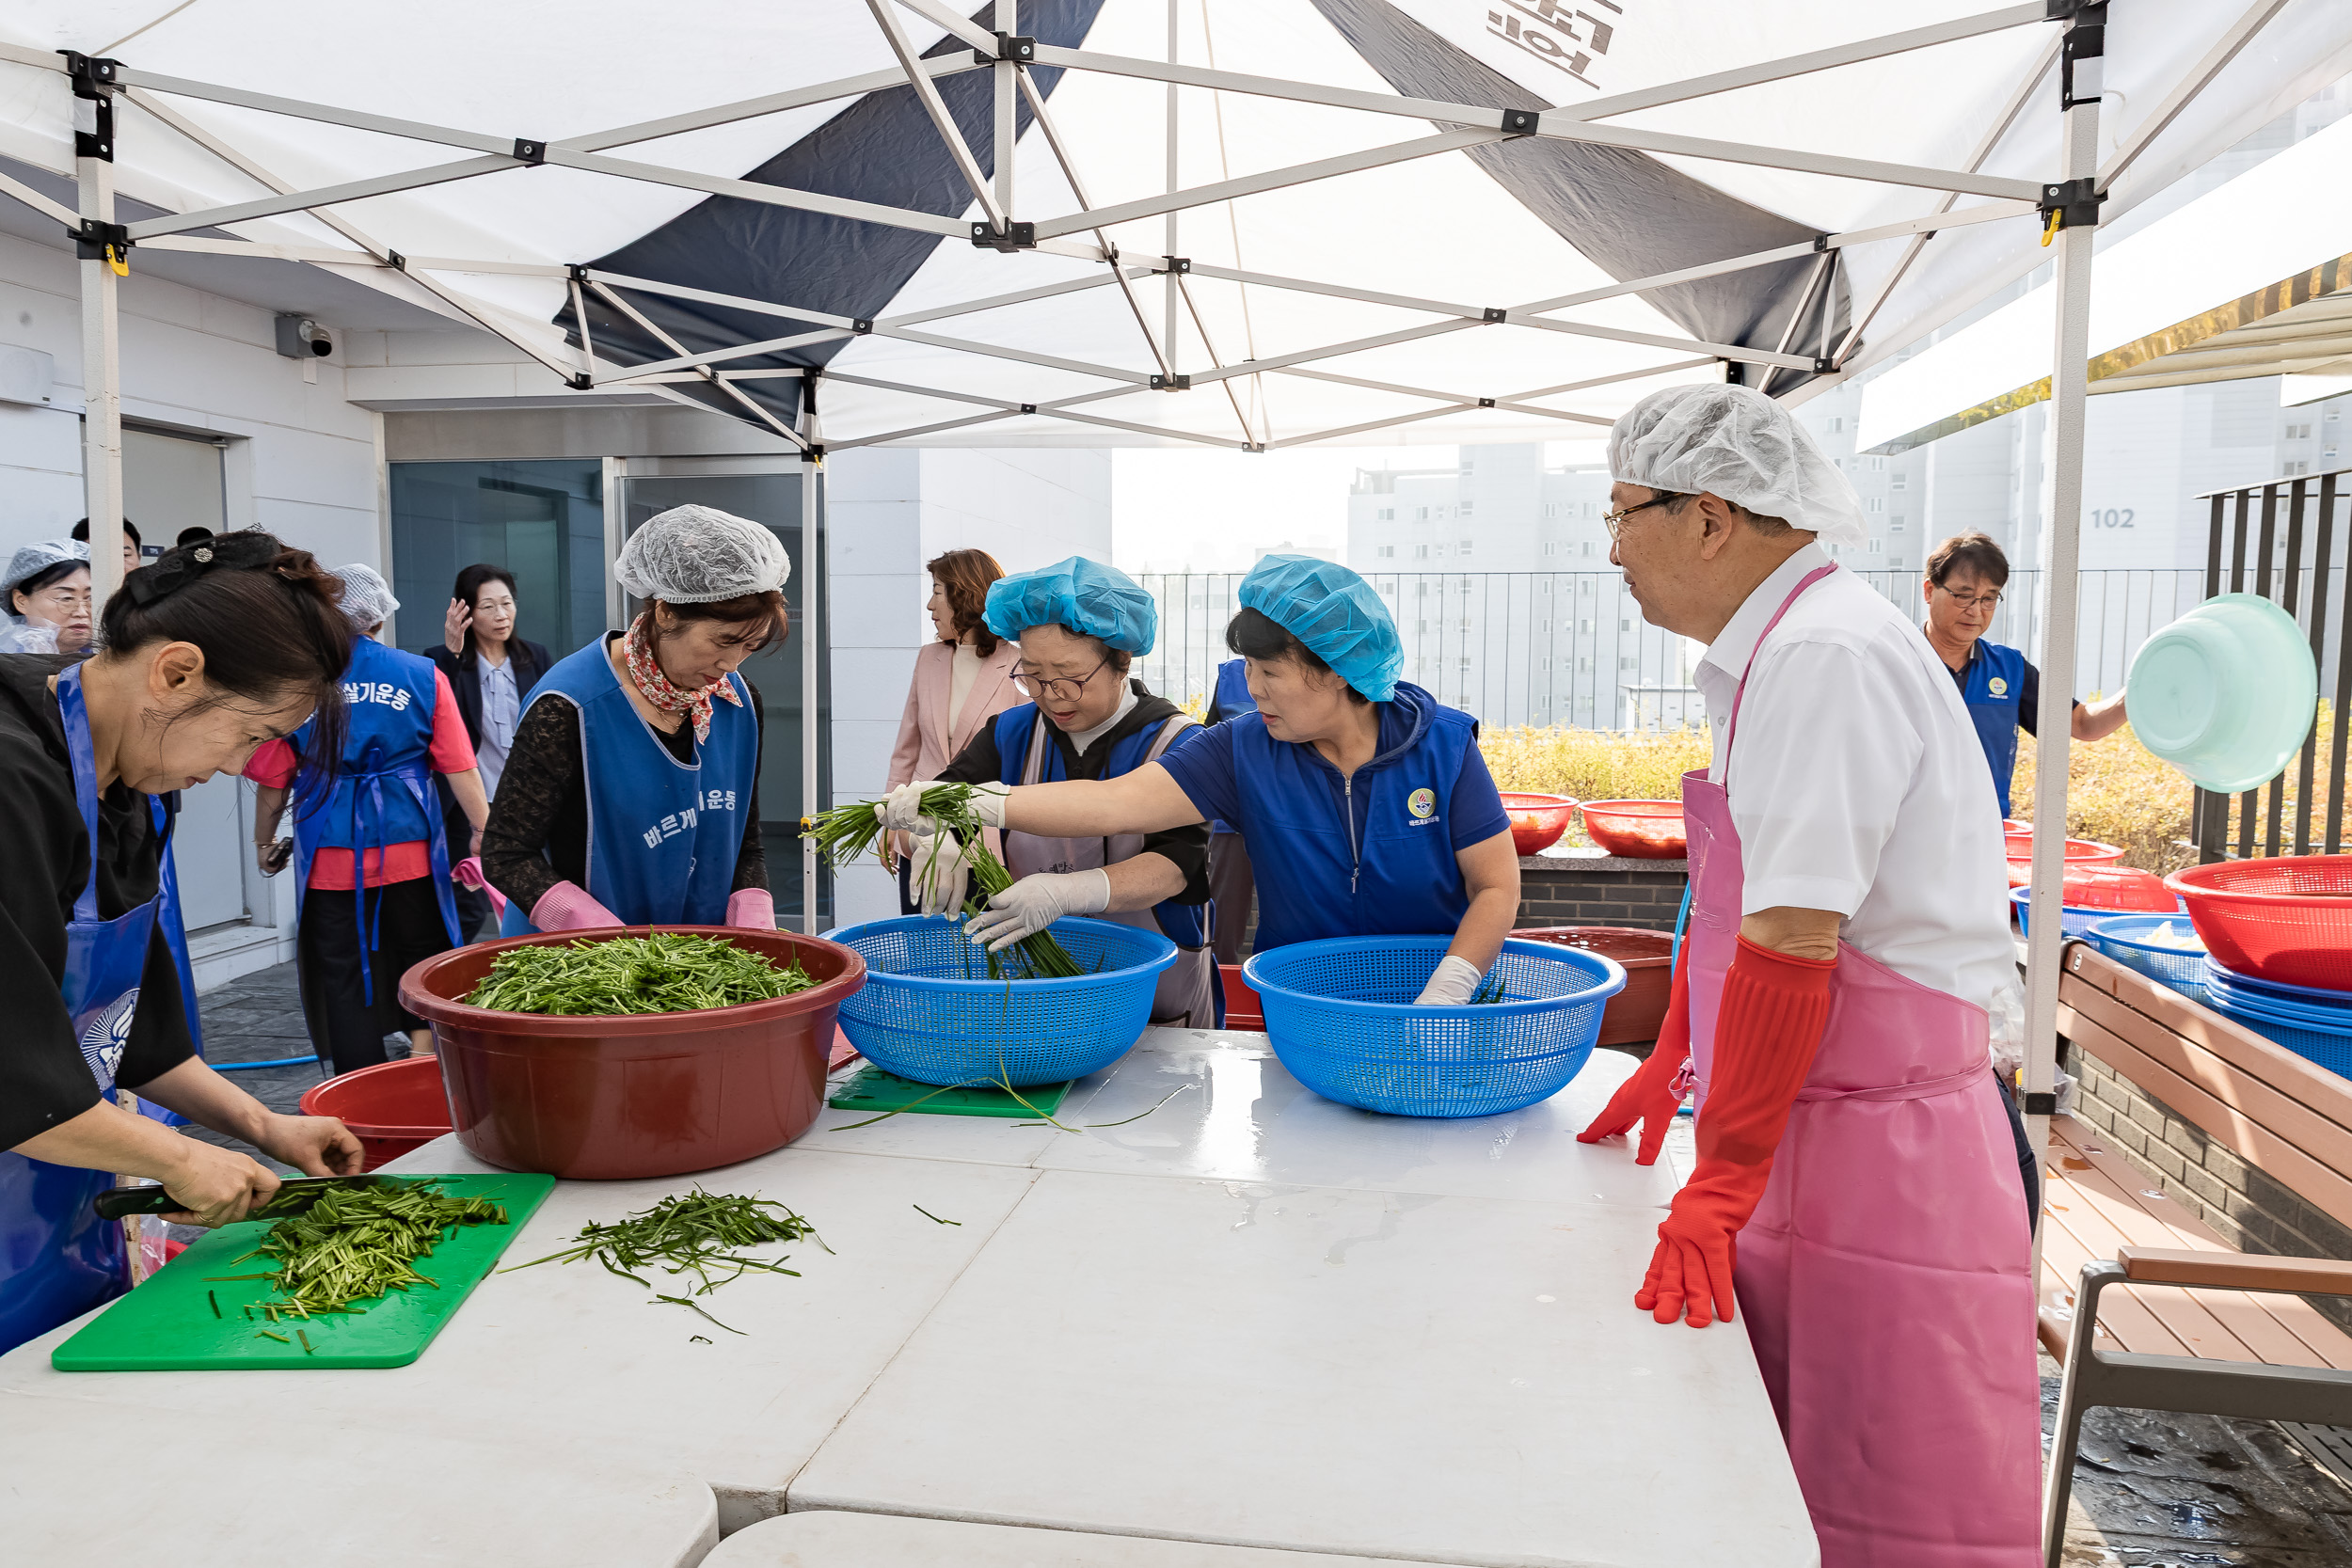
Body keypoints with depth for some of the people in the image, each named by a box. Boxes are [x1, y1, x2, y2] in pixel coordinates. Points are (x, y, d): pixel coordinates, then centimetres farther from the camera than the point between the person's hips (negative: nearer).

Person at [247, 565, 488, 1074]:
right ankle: (423, 1048, 8)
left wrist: (264, 843, 16)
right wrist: (481, 830, 5)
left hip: (331, 855, -1)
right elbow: (460, 769, -3)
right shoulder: (423, 676, -1)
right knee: (421, 954, 20)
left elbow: (274, 780, 2)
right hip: (409, 847, 1)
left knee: (343, 975, 7)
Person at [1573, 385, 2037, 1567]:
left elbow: (1792, 941, -24)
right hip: (1804, 1129, 9)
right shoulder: (1768, 654, 12)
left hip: (1877, 1155, -9)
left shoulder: (1829, 658, -20)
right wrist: (1672, 1059, 25)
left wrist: (1724, 1182, -20)